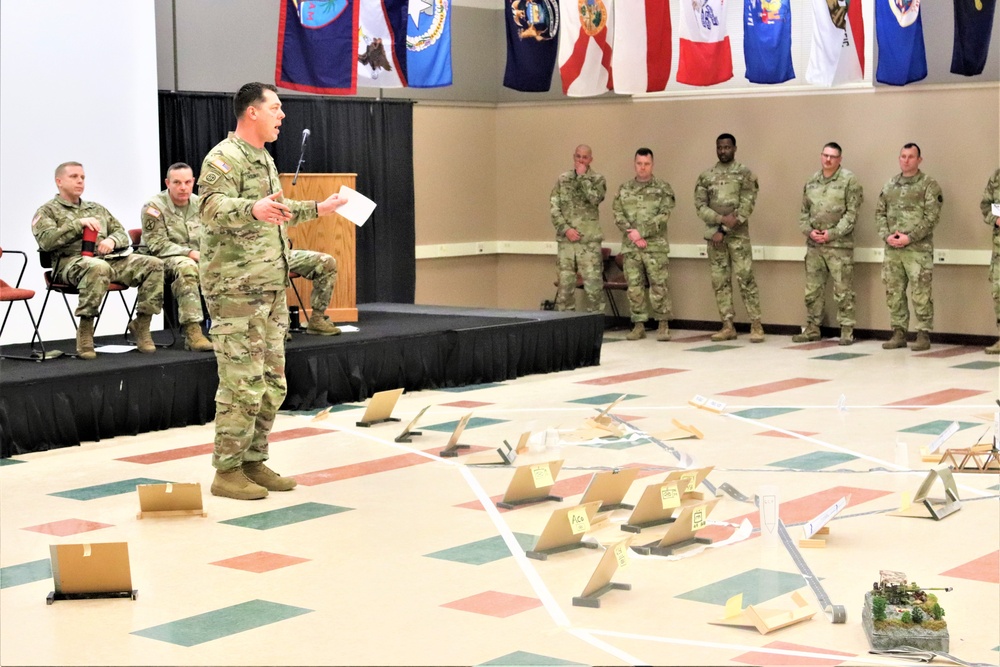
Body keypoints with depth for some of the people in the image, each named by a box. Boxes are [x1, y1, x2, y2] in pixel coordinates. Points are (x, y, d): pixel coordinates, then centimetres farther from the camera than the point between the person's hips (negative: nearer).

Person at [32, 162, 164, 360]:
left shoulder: (96, 209, 30)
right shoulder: (47, 211, 12)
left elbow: (122, 233, 23)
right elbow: (46, 240, -7)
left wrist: (112, 240, -2)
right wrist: (79, 224, -13)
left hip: (110, 259, 6)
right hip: (71, 261, -6)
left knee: (153, 264, -18)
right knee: (98, 267, -43)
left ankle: (141, 325, -11)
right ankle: (85, 332, -31)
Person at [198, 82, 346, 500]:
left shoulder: (263, 159, 20)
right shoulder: (224, 158, -11)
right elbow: (213, 207, -29)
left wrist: (317, 209, 38)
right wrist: (253, 209, -46)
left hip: (271, 289, 10)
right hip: (237, 291, -10)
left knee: (271, 384, 12)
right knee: (243, 384, -8)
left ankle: (254, 463, 21)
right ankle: (227, 472, 1)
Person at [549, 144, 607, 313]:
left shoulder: (597, 179, 4)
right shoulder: (563, 179, 11)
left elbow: (595, 199, -15)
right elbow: (554, 207, 5)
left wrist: (583, 177, -9)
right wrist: (565, 229, -6)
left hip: (589, 240, -3)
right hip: (566, 239, 3)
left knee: (593, 283, -5)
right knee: (565, 282, 6)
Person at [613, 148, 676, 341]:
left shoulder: (663, 188, 2)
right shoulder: (624, 189, 11)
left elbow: (664, 215, -7)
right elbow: (618, 215, 6)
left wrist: (641, 232, -14)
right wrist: (631, 233, -10)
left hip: (655, 245, -3)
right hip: (630, 246, 3)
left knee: (658, 285, -4)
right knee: (634, 286, 3)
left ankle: (663, 325, 4)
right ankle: (639, 325, 10)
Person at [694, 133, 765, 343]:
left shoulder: (745, 174, 0)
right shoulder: (706, 176, 9)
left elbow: (746, 207, -8)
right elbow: (700, 206, 3)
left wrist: (724, 230, -13)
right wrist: (721, 219, -14)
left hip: (738, 235, -4)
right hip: (714, 234, 4)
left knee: (745, 278, -8)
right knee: (720, 280, 5)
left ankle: (756, 325, -4)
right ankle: (728, 326, 10)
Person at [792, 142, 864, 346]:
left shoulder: (849, 181, -4)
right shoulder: (811, 182, 13)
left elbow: (852, 213, -9)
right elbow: (804, 211, 15)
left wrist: (832, 234, -15)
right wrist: (808, 230, -3)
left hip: (839, 245, -5)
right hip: (813, 245, 5)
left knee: (843, 291, -3)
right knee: (812, 290, 10)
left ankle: (847, 331, 3)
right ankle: (812, 329, 19)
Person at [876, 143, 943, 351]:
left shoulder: (929, 185, -2)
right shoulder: (889, 185, 14)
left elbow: (931, 217, -9)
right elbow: (880, 213, 13)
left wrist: (910, 237, -15)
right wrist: (886, 236, -4)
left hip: (918, 249, -5)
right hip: (892, 249, 5)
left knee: (920, 294, -4)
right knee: (894, 293, 8)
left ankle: (923, 334, 2)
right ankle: (898, 333, 16)